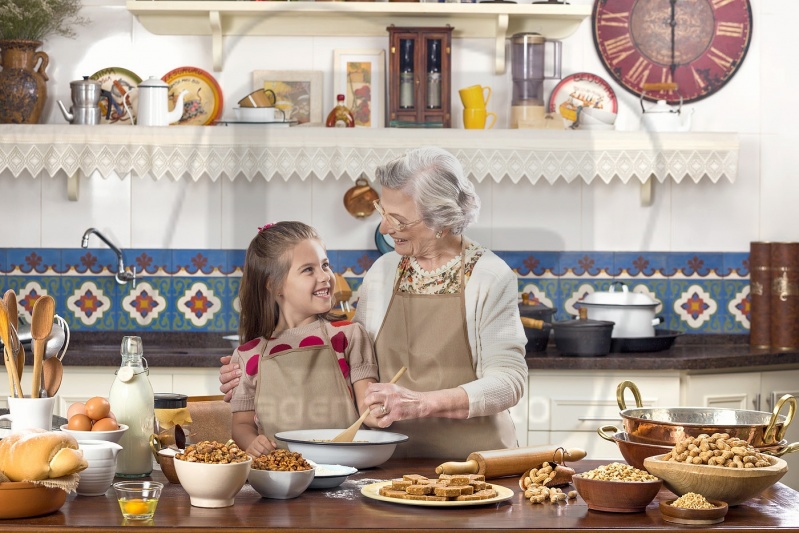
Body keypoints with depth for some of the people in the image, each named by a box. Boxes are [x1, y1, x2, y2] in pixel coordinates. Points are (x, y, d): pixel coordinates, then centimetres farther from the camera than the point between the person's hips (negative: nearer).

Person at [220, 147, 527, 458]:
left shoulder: (491, 278, -4)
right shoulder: (382, 272, 11)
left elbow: (509, 380, -11)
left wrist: (422, 403, -23)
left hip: (472, 463, -4)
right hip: (393, 462, 5)